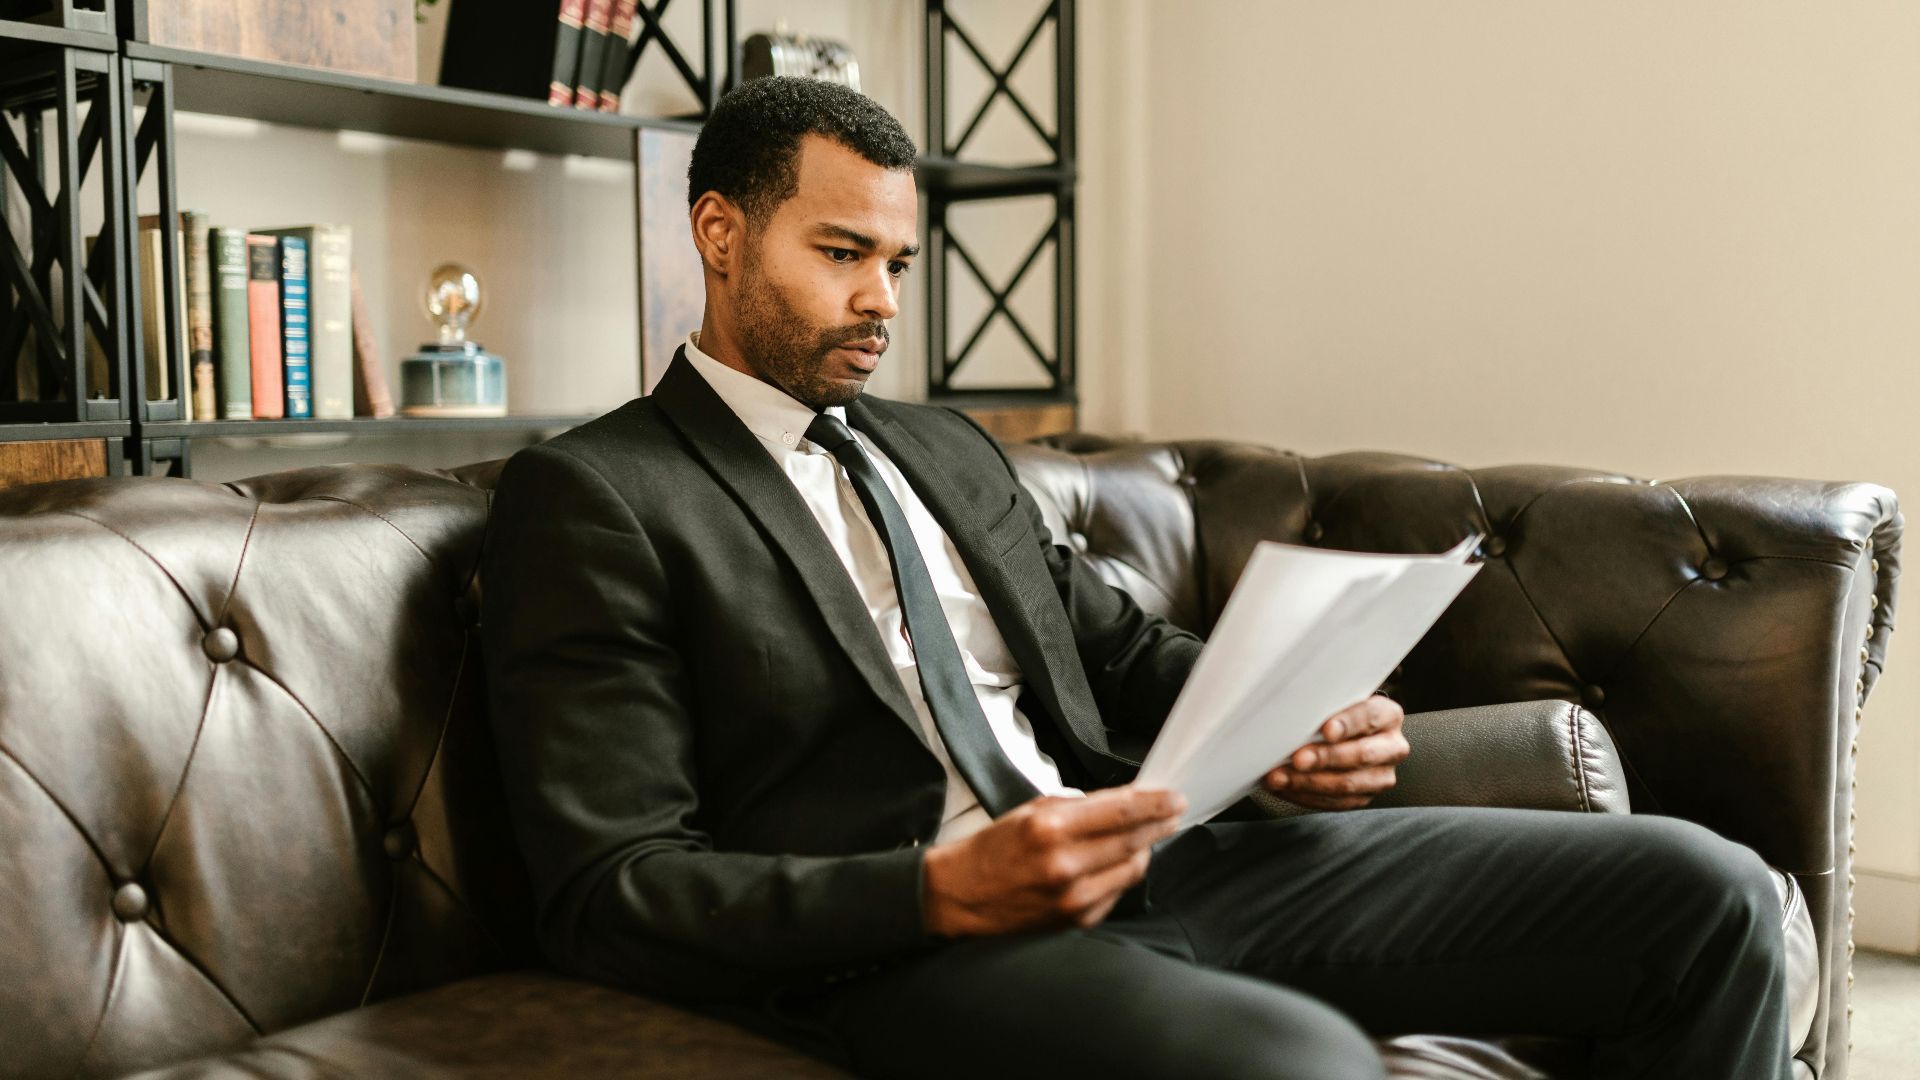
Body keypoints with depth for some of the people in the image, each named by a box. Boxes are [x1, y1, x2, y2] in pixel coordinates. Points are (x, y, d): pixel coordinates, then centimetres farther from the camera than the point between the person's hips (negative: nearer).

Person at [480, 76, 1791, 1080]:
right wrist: (944, 892, -21)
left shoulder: (948, 449, 22)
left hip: (1160, 858, 7)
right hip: (908, 952, -6)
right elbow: (608, 889, -8)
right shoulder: (589, 497, 0)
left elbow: (1127, 648, 24)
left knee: (1708, 893, -5)